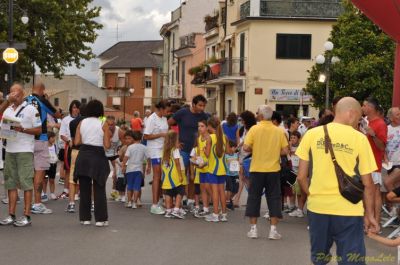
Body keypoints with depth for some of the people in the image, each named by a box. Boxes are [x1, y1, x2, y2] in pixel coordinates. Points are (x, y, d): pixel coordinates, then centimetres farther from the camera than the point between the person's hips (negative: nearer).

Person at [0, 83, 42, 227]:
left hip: (25, 150, -6)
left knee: (26, 182, -6)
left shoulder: (30, 109, -1)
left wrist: (22, 129, -17)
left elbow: (39, 130, -3)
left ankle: (26, 216, -5)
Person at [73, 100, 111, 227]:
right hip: (98, 156, -3)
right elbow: (107, 145, -9)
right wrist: (109, 137, 11)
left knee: (84, 189, 10)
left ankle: (85, 217, 13)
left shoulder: (82, 123, 3)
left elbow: (76, 142, -1)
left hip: (83, 156, 3)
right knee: (99, 189, 4)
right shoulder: (103, 124, -5)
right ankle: (100, 218, 3)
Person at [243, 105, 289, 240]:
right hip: (273, 170, 1)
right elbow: (285, 151, -3)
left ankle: (253, 229, 12)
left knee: (254, 197, 10)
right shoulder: (279, 131, -2)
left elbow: (246, 147, -13)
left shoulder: (254, 129, -8)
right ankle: (273, 230, 3)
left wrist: (254, 150, 8)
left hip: (257, 169, -1)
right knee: (274, 198, 7)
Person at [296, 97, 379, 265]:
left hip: (317, 208, 3)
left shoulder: (312, 134, -1)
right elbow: (367, 184, -2)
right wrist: (369, 214, 8)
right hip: (348, 211, -3)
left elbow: (301, 177, 0)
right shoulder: (359, 139, -6)